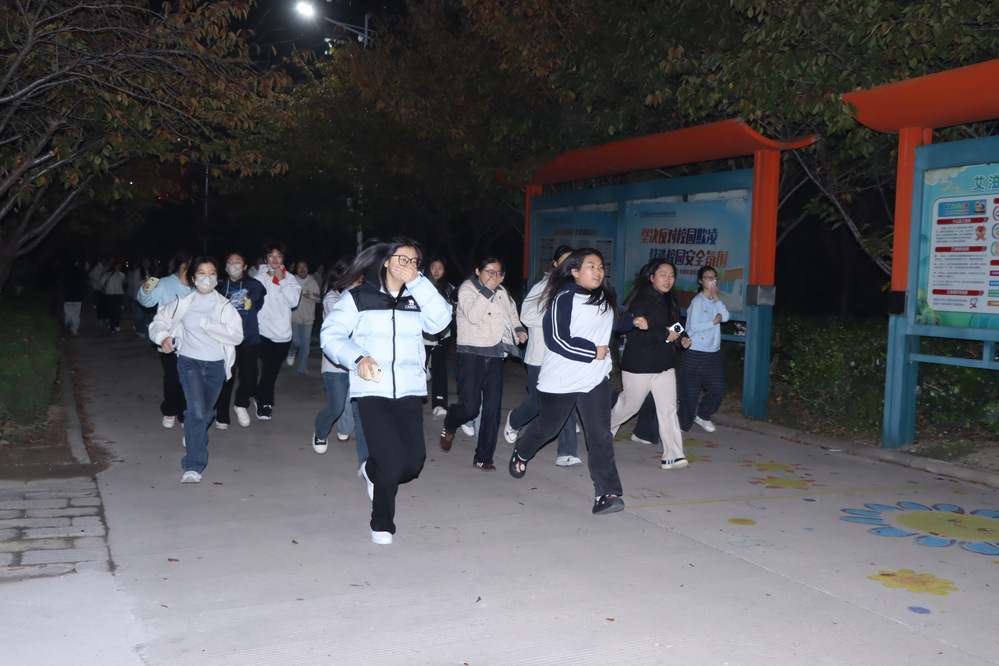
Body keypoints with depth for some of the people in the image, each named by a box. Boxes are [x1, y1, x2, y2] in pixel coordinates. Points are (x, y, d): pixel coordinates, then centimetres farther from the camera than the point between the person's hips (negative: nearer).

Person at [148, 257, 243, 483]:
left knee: (206, 412, 13)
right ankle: (193, 467, -18)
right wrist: (162, 337, -5)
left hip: (216, 365, 2)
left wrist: (209, 324, -17)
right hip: (189, 361, -2)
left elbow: (237, 336, -8)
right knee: (196, 410, -19)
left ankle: (192, 439, 48)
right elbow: (160, 320, 16)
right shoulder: (182, 303, 4)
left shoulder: (224, 305, 3)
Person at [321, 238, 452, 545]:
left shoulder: (417, 298, 12)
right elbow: (330, 334, -3)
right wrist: (357, 357, -20)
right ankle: (382, 524, 15)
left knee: (414, 460, -1)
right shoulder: (359, 297, 3)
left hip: (409, 392, 4)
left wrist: (417, 281, -9)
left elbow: (440, 319, -7)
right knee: (392, 461, -11)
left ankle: (373, 471, 35)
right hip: (372, 392, -3)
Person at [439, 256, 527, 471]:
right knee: (469, 406, -10)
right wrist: (487, 290, -19)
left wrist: (519, 329, 10)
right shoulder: (467, 288, -4)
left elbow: (511, 313, 29)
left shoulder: (501, 291, 12)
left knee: (492, 408, 1)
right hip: (472, 354, -5)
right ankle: (448, 427, 26)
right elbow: (473, 316, -20)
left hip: (495, 356, 5)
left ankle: (483, 457, 11)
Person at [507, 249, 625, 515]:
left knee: (600, 434, -9)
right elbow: (557, 340, -22)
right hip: (560, 380, -4)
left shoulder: (605, 298, 9)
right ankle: (521, 454, 47)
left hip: (596, 379, 4)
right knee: (547, 427, 16)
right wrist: (594, 352, -19)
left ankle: (607, 494, -10)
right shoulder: (564, 299, -14)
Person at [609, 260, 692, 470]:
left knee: (669, 409, -2)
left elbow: (674, 327, 22)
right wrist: (666, 335, -22)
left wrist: (682, 338, 0)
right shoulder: (642, 301, -16)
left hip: (665, 365, 7)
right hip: (639, 365, -7)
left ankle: (672, 456, -3)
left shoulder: (669, 301, 11)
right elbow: (636, 334, -25)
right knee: (628, 406, 9)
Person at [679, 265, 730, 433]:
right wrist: (714, 321, -9)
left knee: (718, 388, 1)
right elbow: (694, 326, -17)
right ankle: (684, 423, 16)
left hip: (713, 353, 7)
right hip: (695, 354, -6)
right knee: (690, 391, 0)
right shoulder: (697, 301, -10)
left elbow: (725, 317, -5)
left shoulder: (715, 301, 12)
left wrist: (716, 296, -9)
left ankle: (702, 415, 23)